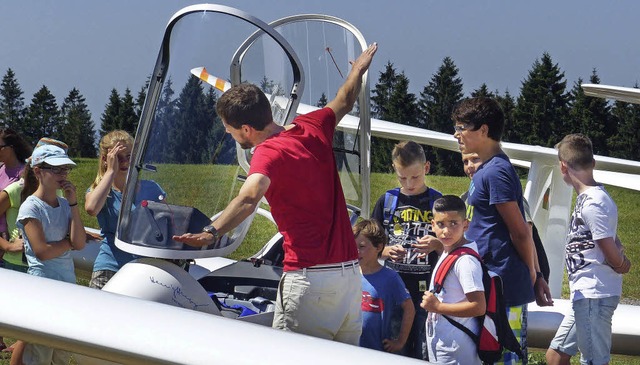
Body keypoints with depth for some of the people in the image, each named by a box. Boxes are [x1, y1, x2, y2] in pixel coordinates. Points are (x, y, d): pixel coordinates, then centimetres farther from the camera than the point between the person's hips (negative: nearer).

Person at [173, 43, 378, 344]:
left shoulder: (269, 153, -12)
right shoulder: (313, 128, 11)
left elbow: (249, 197, -31)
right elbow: (344, 102, 31)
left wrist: (212, 232, -44)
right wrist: (358, 70, 51)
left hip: (309, 276, -8)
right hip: (350, 270, 8)